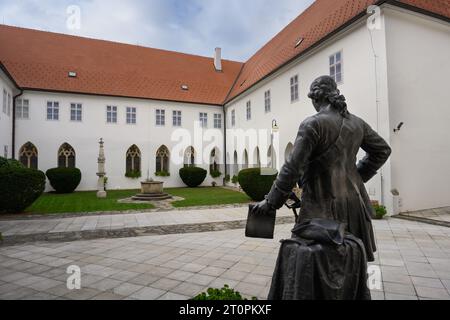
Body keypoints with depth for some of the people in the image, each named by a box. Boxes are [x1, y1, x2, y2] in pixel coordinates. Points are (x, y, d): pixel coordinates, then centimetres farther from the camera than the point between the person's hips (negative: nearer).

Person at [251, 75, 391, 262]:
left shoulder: (313, 124, -13)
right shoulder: (357, 124, 8)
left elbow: (293, 168, -17)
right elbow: (383, 150, 21)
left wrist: (271, 202, -10)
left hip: (324, 207, -7)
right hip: (354, 203, 7)